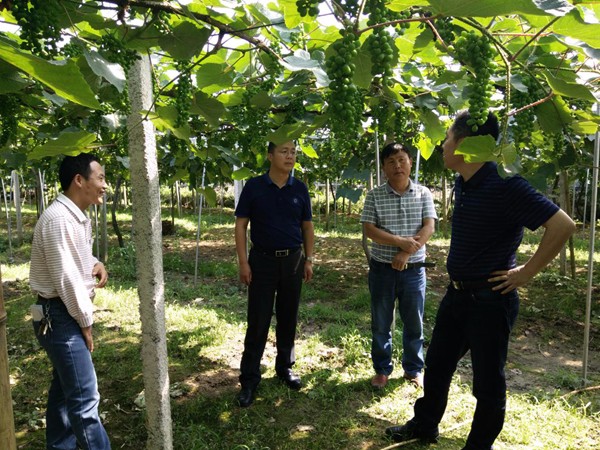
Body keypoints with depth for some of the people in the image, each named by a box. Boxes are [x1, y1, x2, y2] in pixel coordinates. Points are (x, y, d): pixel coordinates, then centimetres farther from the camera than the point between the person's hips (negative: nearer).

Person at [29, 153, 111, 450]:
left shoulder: (79, 217, 8)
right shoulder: (58, 218, -22)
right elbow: (65, 278, -22)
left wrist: (95, 264, 0)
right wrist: (85, 323, -12)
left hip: (69, 313, 10)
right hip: (59, 316, -10)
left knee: (65, 388, 21)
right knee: (85, 397, -6)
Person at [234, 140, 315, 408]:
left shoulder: (300, 189, 3)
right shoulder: (254, 187, -5)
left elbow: (307, 227, 10)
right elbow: (241, 225, -4)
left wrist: (308, 260, 5)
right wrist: (243, 262, -9)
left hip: (293, 260, 3)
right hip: (262, 260, -2)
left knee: (288, 318, 12)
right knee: (257, 321, 0)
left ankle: (285, 368, 29)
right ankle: (249, 380, 11)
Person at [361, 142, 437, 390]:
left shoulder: (423, 194, 1)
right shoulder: (374, 195, -3)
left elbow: (429, 228, -7)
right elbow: (369, 230, -9)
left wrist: (406, 253, -18)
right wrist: (401, 242, -20)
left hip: (414, 269, 1)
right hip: (382, 269, 0)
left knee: (414, 323, 11)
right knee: (381, 323, 10)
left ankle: (414, 369, 29)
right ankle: (382, 369, 26)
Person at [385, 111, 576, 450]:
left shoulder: (504, 184, -22)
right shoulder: (462, 184, 4)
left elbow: (562, 225, -25)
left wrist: (525, 273, -20)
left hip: (490, 300, -8)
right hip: (457, 294, 9)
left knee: (488, 382, 10)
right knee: (437, 365, 21)